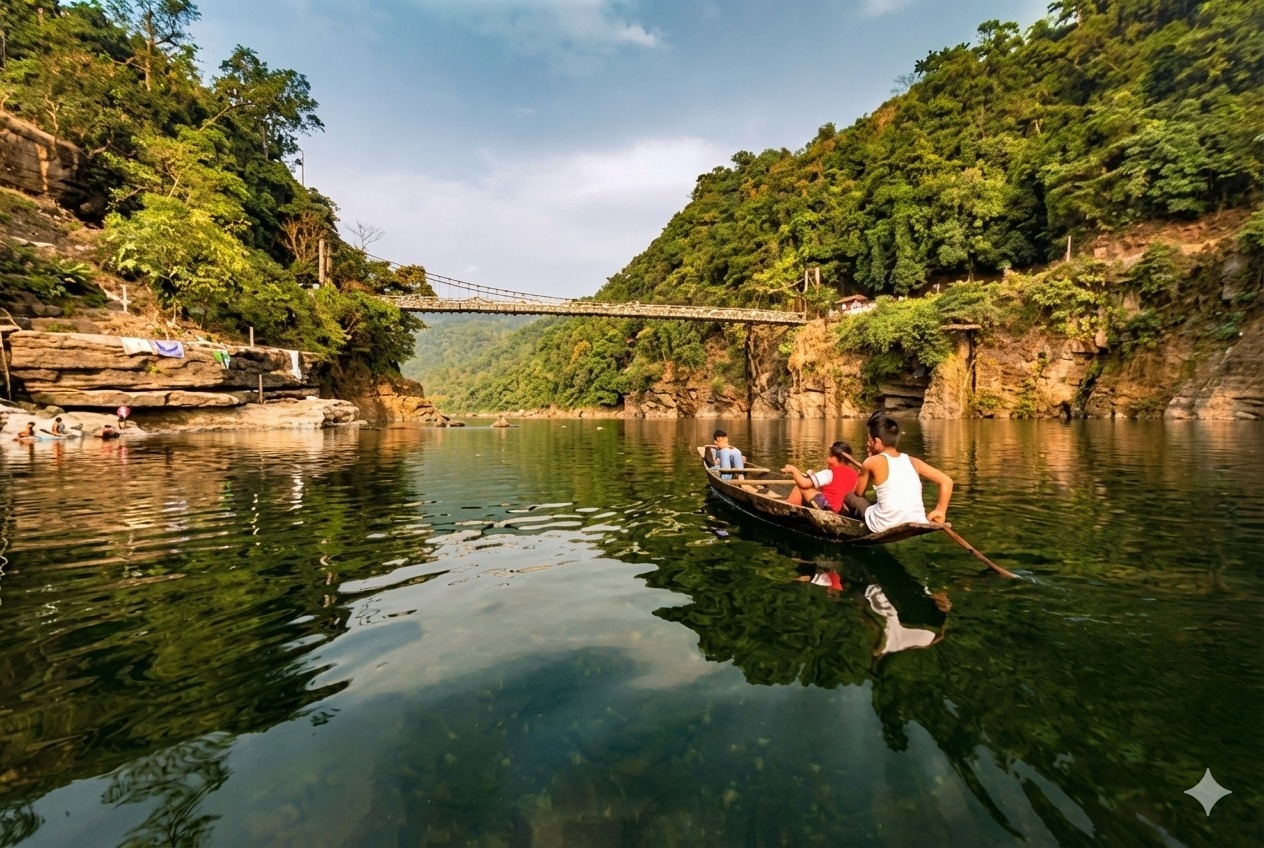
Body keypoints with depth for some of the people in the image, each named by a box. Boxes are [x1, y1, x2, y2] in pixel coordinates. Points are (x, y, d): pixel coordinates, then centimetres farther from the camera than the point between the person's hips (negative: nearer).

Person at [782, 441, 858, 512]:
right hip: (836, 508, 9)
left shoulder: (830, 473, -11)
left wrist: (794, 470, 4)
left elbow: (804, 483, -14)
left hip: (826, 506, -9)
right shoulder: (853, 473, 10)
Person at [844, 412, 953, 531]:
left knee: (849, 496, 19)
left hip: (885, 526, -5)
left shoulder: (872, 462, 0)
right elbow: (946, 481, 9)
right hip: (918, 524, 5)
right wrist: (940, 511, 15)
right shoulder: (913, 461, 10)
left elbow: (858, 493, 13)